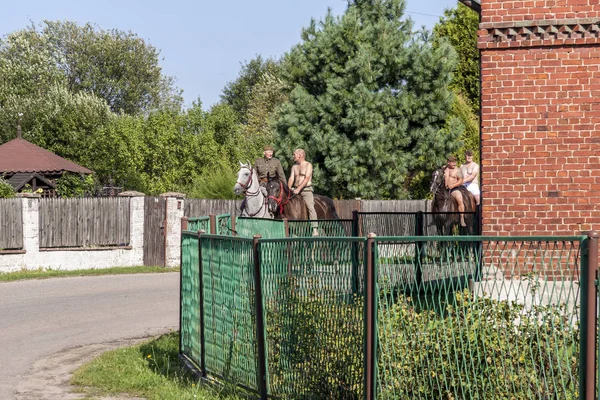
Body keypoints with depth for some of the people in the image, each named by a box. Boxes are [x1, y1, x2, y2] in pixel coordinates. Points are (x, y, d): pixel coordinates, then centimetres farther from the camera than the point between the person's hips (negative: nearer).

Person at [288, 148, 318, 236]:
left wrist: (298, 189, -22)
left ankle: (315, 229, -22)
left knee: (310, 207, -18)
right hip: (296, 190, 6)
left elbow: (306, 179, -12)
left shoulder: (308, 165, -2)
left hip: (306, 189, -6)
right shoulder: (294, 167, 16)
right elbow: (291, 178, 7)